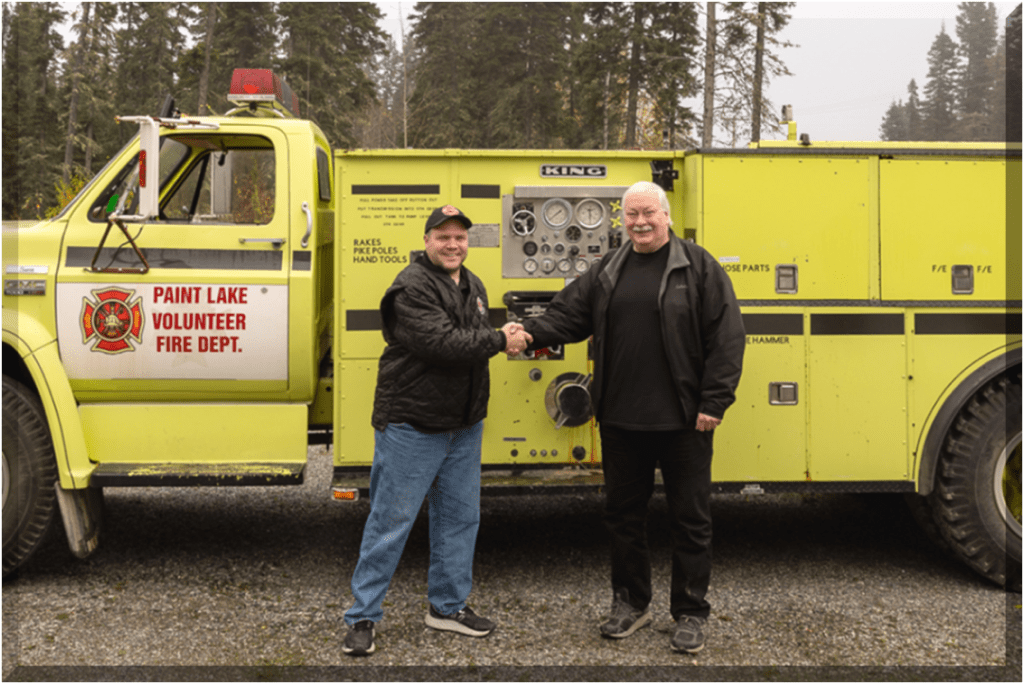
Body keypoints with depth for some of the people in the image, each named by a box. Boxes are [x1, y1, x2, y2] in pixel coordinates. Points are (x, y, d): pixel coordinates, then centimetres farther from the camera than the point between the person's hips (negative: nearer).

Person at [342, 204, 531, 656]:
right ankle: (362, 617, 11)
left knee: (460, 517, 15)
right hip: (411, 427, -8)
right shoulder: (412, 288, -16)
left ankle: (448, 606, 30)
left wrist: (503, 340, 2)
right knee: (390, 522, -1)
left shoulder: (473, 287, 13)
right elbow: (443, 343, -26)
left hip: (463, 428, 8)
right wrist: (499, 341, -16)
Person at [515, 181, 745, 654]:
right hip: (620, 421, 4)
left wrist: (714, 402, -11)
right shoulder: (607, 272, 10)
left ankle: (690, 615, 21)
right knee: (623, 514, 14)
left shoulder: (698, 268, -3)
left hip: (681, 421, -4)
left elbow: (726, 337, -6)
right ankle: (630, 603, 31)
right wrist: (530, 332, -13)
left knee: (690, 519, 6)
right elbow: (567, 316, 8)